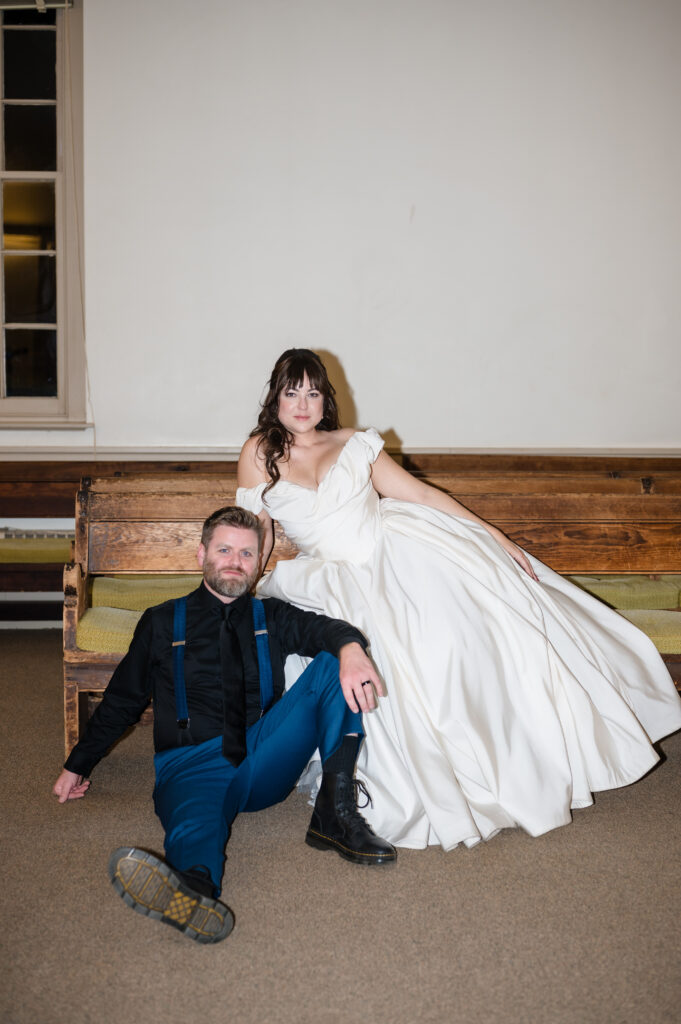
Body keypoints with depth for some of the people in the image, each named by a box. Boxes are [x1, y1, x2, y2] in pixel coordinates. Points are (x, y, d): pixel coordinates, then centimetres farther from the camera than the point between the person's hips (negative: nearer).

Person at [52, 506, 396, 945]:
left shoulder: (272, 618, 18)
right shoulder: (162, 622, 17)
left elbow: (324, 629, -2)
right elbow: (122, 700, 23)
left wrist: (350, 648, -27)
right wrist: (78, 765, 22)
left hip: (268, 762, 2)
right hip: (194, 763, -2)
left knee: (334, 664, -16)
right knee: (197, 815, -38)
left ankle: (335, 811, -29)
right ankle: (196, 883, -74)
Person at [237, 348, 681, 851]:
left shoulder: (356, 445, 10)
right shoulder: (260, 453, 7)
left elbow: (423, 493, 8)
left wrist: (496, 536, 4)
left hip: (400, 549, 1)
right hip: (341, 579, -1)